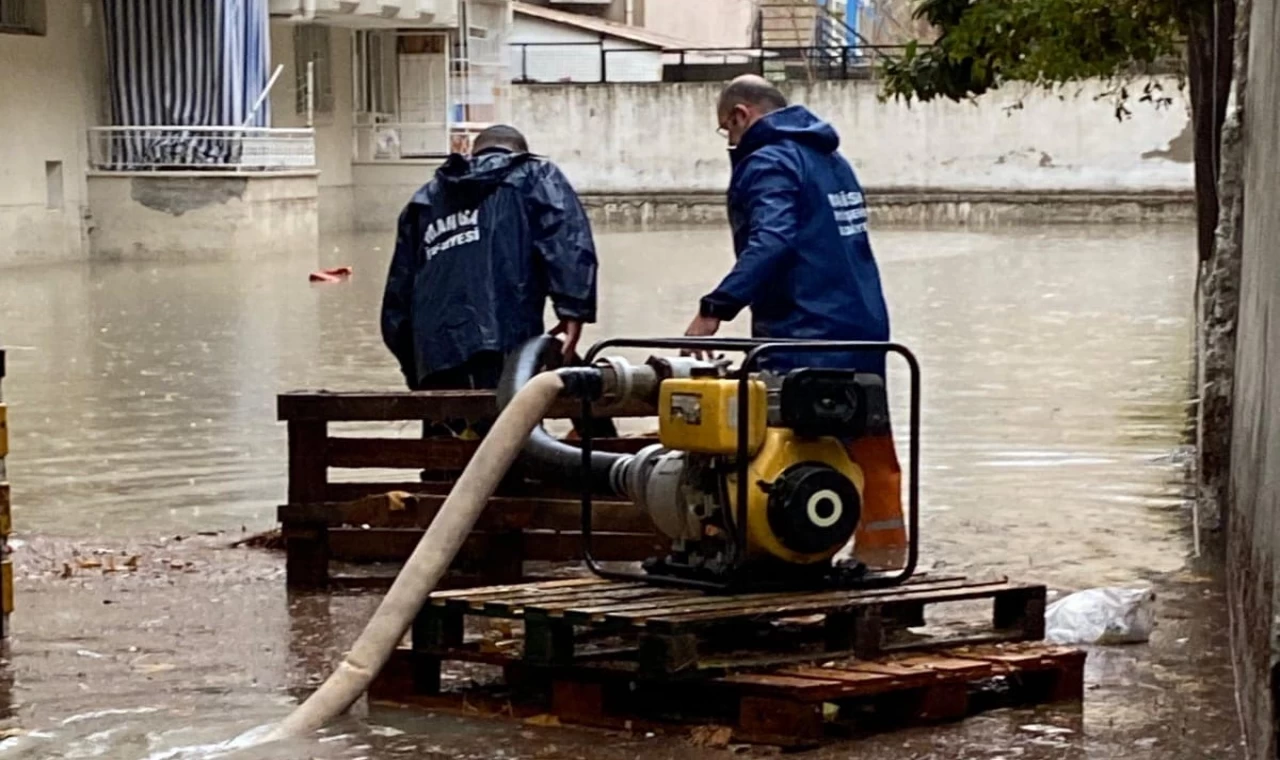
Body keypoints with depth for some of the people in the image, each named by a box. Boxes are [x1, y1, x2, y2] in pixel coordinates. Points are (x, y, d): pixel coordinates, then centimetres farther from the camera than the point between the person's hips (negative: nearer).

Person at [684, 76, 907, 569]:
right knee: (869, 451, 12)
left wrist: (715, 309, -31)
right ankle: (882, 553, 17)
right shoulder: (830, 159, 20)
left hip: (803, 338, -9)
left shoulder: (768, 163, -8)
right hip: (866, 328, 9)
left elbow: (771, 242, -24)